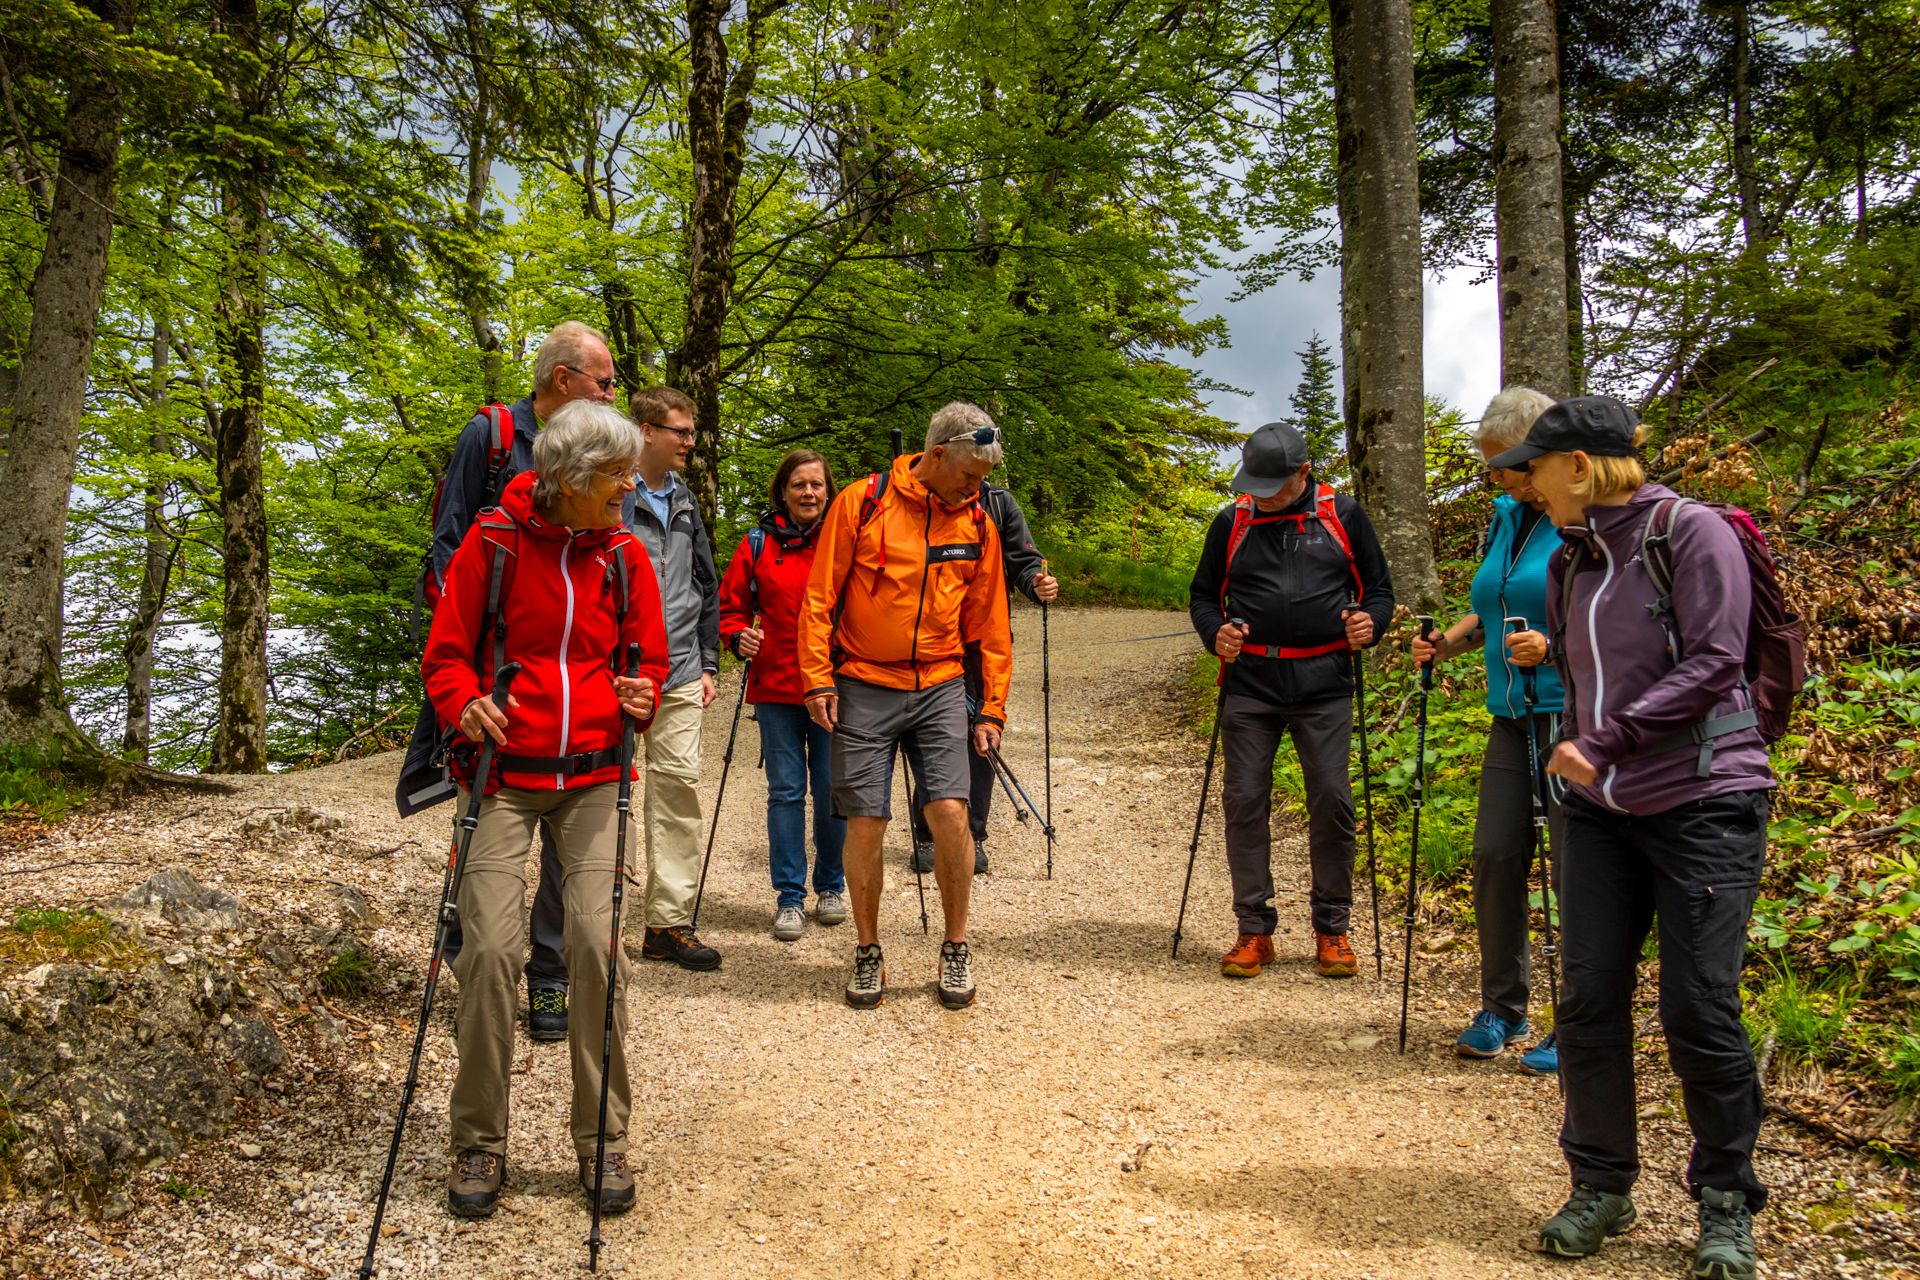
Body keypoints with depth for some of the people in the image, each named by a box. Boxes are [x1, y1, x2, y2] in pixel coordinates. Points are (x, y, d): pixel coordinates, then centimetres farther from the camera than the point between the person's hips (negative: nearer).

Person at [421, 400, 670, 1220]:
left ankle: (603, 1139, 6)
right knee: (491, 945, -11)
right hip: (505, 772, -2)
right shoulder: (494, 542, -3)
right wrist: (465, 705, -20)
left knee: (597, 941, -10)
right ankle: (478, 1142, 8)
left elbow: (649, 658, 12)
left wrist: (642, 696, -10)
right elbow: (445, 655, 1)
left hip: (593, 778, 2)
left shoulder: (623, 553, 5)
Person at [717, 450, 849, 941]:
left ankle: (831, 887, 23)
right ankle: (789, 898, 12)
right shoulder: (758, 544, 6)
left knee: (832, 790, 5)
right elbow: (731, 605, 11)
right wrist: (738, 637, -8)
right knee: (785, 791, 3)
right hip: (775, 688, 1)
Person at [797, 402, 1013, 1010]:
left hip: (940, 687, 2)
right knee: (865, 823, -1)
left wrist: (993, 707, 9)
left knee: (949, 812, -10)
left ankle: (956, 948, 11)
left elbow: (989, 623, 11)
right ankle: (868, 953, 19)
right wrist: (817, 678, -8)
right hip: (863, 687, -2)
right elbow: (820, 597, -2)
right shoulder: (861, 503, -5)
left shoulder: (977, 524, 5)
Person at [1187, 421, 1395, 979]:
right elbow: (1203, 595, 16)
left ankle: (1332, 928, 15)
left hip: (1324, 684, -1)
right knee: (1244, 800, 0)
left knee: (1331, 800, -2)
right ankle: (1254, 929, 12)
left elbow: (1378, 588, 12)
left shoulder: (1343, 516, 6)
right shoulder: (1231, 523, 9)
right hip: (1249, 684, 1)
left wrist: (1370, 621, -10)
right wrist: (1214, 633, -5)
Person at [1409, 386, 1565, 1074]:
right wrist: (1448, 642, 7)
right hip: (1514, 718, 7)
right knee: (1495, 857, 5)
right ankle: (1502, 1007, 21)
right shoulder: (1506, 518, 14)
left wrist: (1556, 645, -23)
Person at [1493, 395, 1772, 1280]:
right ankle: (1600, 1184, 20)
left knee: (1698, 1008, -4)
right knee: (1588, 998, 3)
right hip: (1599, 811, 6)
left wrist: (1605, 743, -16)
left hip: (1702, 803, -6)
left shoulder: (1692, 534, -9)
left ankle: (1726, 1202, 17)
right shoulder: (1570, 563, 11)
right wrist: (1571, 751, 9)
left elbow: (1713, 663, -16)